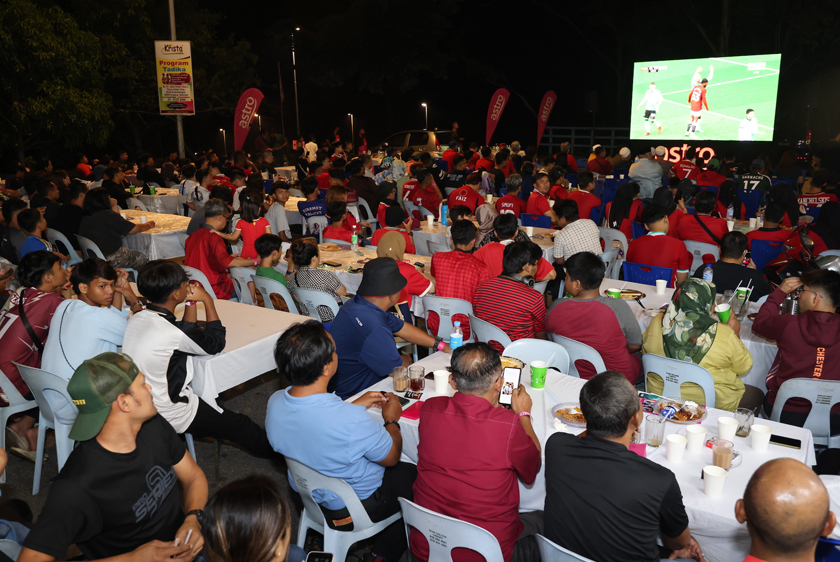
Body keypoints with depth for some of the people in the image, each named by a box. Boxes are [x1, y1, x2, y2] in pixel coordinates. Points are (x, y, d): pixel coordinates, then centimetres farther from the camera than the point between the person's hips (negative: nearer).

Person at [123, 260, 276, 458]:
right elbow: (216, 343, -12)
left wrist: (192, 301, 2)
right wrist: (208, 300, -5)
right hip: (171, 416, -9)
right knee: (241, 425, 7)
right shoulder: (170, 332, -30)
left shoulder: (137, 319, -5)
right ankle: (273, 450, 28)